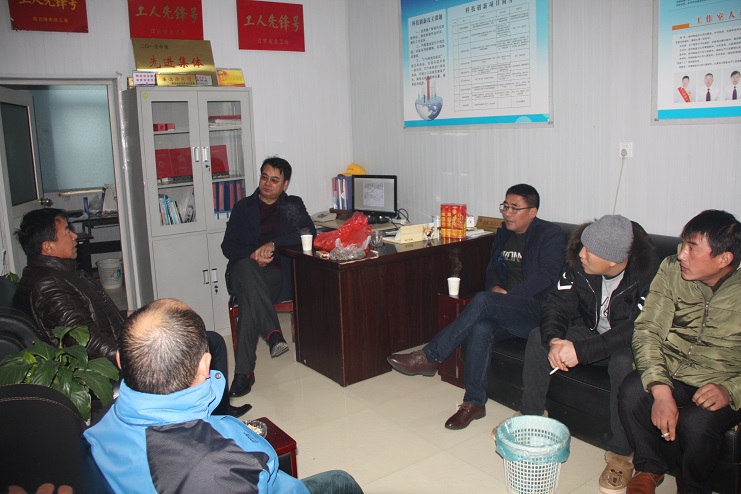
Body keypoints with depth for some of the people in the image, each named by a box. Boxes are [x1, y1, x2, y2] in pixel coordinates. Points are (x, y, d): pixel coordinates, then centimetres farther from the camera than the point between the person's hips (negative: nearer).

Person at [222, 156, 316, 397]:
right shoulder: (243, 207, 21)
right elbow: (228, 246, 12)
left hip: (276, 273, -1)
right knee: (246, 267, -39)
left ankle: (244, 372, -38)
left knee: (249, 300, -36)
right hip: (245, 270, 1)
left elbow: (308, 232, 0)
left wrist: (273, 244, -14)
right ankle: (273, 333, -48)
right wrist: (252, 254, -11)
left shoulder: (293, 205, 19)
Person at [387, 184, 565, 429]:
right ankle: (474, 402, -22)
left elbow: (547, 274, -15)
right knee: (480, 329, -30)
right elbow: (492, 269, 24)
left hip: (537, 312, -5)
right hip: (507, 314, 6)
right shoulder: (503, 234, 17)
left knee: (483, 301, -32)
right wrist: (495, 287, 0)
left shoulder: (550, 235, -4)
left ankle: (429, 357, -26)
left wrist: (508, 296, -20)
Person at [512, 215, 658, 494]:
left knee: (625, 362, -38)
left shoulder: (648, 274, -29)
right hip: (590, 332, 5)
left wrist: (581, 350, -41)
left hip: (628, 344, -5)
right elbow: (557, 305, -11)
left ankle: (622, 452, -20)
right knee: (538, 337, -13)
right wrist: (554, 340, -32)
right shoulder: (580, 265, -13)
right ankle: (530, 416, 1)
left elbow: (636, 330, -35)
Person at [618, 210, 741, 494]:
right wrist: (660, 388, -25)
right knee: (632, 391, -27)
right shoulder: (671, 271, -6)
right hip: (670, 372, 2)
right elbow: (647, 330, -11)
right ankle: (649, 468, 4)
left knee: (695, 423, -31)